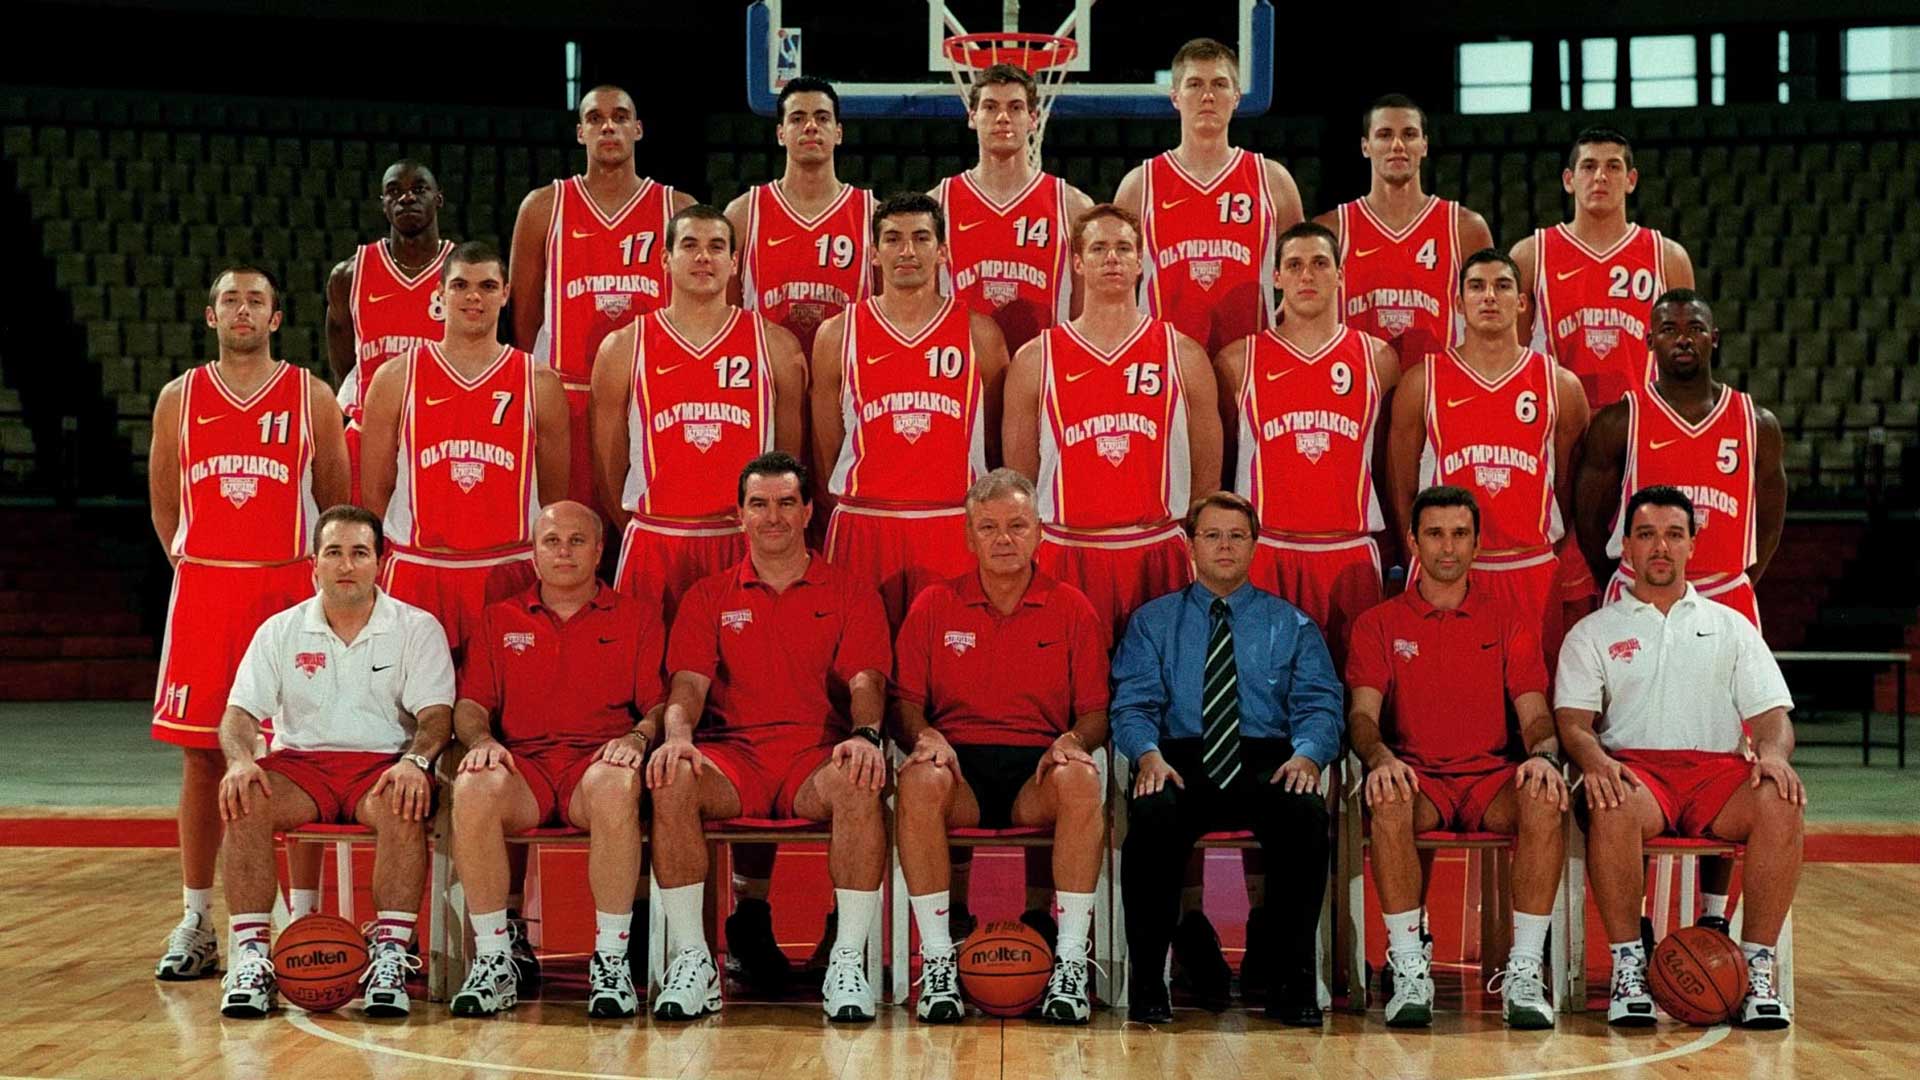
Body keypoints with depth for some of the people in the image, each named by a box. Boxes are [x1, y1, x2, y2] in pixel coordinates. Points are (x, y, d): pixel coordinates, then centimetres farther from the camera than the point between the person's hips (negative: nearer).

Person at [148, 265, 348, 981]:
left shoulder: (312, 397, 4)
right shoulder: (179, 399, 8)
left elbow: (338, 500, 7)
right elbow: (163, 501, 16)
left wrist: (328, 568, 3)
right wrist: (195, 567, 9)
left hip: (289, 587, -1)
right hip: (201, 587, 2)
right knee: (201, 756, 4)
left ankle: (304, 918, 6)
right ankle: (197, 923, 11)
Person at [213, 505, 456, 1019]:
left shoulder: (417, 628, 6)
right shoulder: (280, 631, 12)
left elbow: (435, 715, -4)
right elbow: (240, 712, 6)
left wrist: (415, 761, -26)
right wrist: (240, 759, -17)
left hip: (384, 763, -2)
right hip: (301, 763, 2)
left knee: (402, 807, -37)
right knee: (244, 800, -30)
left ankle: (390, 956, -33)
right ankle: (249, 957, -28)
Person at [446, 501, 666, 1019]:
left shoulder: (635, 620, 17)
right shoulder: (499, 621, 23)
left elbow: (660, 704, 8)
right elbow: (470, 704, 15)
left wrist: (637, 738, -14)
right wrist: (481, 739, -8)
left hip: (598, 760, -1)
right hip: (522, 764, 2)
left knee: (614, 785, -40)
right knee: (473, 788, -35)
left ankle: (611, 960, -30)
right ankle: (493, 960, -25)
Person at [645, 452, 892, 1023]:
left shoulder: (851, 594, 14)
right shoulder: (708, 597, 17)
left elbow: (865, 680, 1)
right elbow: (689, 680, 4)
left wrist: (866, 735, -22)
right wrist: (677, 735, -19)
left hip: (817, 754, -1)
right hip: (732, 753, 1)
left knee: (859, 786, -37)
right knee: (672, 781, -32)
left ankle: (848, 960, -30)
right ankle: (691, 958, -26)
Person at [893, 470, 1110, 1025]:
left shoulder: (1072, 609, 11)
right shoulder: (935, 606, 12)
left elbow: (1095, 713, 9)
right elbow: (906, 703, 10)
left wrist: (1072, 740, -13)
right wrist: (924, 737, -12)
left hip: (1036, 775, 0)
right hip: (960, 766, 0)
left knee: (1080, 777, -35)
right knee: (919, 780, -35)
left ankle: (1071, 959, -31)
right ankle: (937, 959, -29)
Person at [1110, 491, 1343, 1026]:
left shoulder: (1292, 626, 19)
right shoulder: (1152, 622, 18)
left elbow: (1319, 706, 8)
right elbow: (1132, 705, 6)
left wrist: (1307, 755, -16)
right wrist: (1149, 754, -17)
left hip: (1267, 764, 0)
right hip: (1180, 761, 0)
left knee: (1307, 812, -35)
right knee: (1151, 812, -36)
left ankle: (1292, 982, -23)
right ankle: (1147, 981, -24)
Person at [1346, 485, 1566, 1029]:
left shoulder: (1508, 623, 15)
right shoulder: (1378, 624, 11)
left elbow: (1535, 714, 7)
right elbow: (1362, 713, 0)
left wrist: (1544, 754, -18)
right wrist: (1380, 757, -24)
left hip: (1492, 779, 1)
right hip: (1416, 776, -1)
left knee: (1547, 800, -33)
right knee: (1387, 802, -38)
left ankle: (1525, 973, -28)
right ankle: (1409, 973, -31)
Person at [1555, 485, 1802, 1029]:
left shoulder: (1731, 627, 22)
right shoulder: (1594, 632, 16)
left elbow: (1772, 713, 13)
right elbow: (1573, 720, 4)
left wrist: (1773, 752, -12)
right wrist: (1594, 760, -21)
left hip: (1717, 768, 2)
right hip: (1633, 766, -2)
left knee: (1781, 801, -32)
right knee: (1614, 807, -39)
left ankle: (1758, 968, -24)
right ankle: (1628, 966, -28)